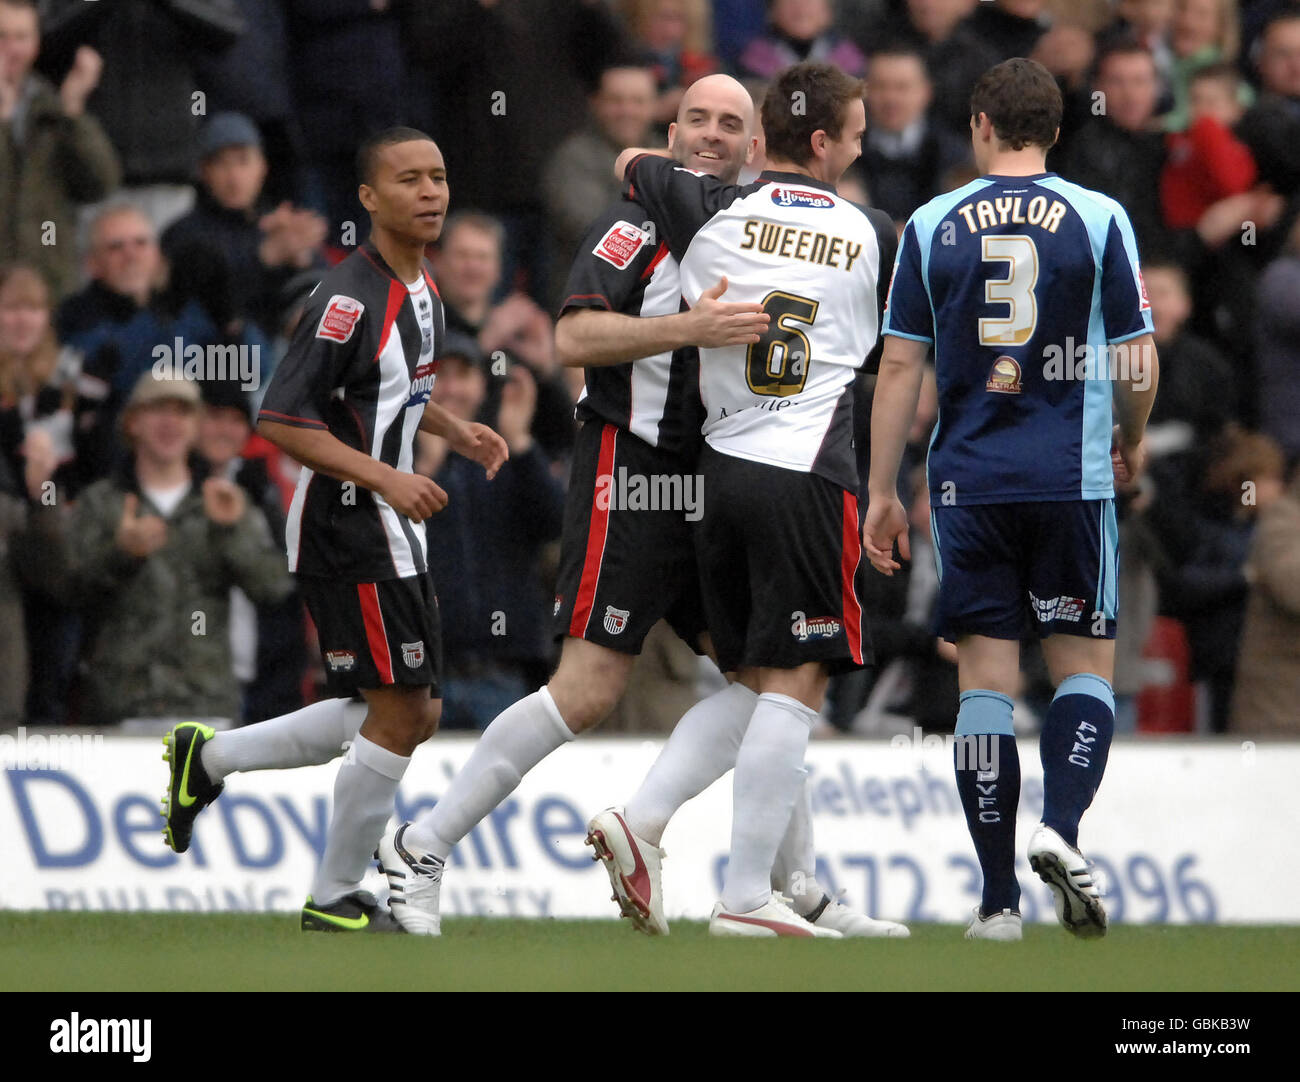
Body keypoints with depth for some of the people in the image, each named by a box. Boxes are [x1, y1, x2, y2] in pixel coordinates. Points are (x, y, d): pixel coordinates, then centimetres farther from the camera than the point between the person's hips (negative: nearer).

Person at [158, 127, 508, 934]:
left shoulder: (423, 291, 11)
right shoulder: (351, 298, -19)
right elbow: (279, 420, -22)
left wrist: (456, 432, 10)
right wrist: (384, 477, -26)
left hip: (395, 535, 10)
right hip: (346, 532, -10)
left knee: (413, 717, 13)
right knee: (401, 715, -7)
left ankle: (208, 758, 24)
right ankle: (336, 901, 6)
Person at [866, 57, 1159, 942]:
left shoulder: (933, 225, 2)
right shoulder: (1099, 219, -1)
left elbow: (900, 367, 2)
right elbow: (1140, 362, 0)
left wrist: (883, 491, 7)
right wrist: (1132, 443, 20)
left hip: (968, 483, 1)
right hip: (1073, 481, -1)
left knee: (986, 680, 4)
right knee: (1085, 667, 10)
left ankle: (1000, 899, 2)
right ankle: (1061, 828, -16)